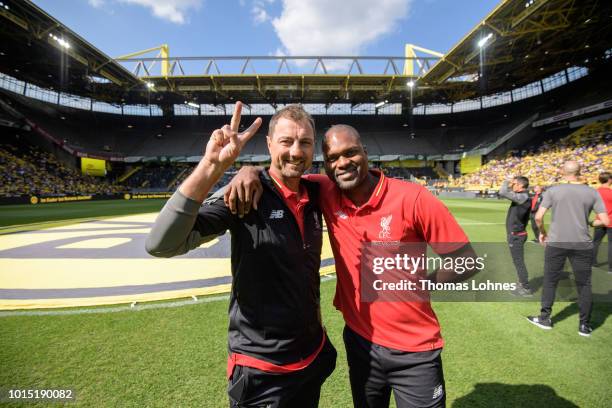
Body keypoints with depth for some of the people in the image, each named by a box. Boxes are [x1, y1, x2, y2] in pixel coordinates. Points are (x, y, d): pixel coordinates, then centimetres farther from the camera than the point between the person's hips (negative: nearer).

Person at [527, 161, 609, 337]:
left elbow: (538, 217, -9)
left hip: (556, 243, -1)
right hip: (582, 245, 1)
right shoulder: (592, 192, 0)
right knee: (584, 284, 14)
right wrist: (591, 223, 19)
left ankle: (544, 318, 20)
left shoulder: (553, 190, -4)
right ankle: (584, 325, 22)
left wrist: (542, 232, 8)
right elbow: (605, 221, -2)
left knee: (550, 281, 11)